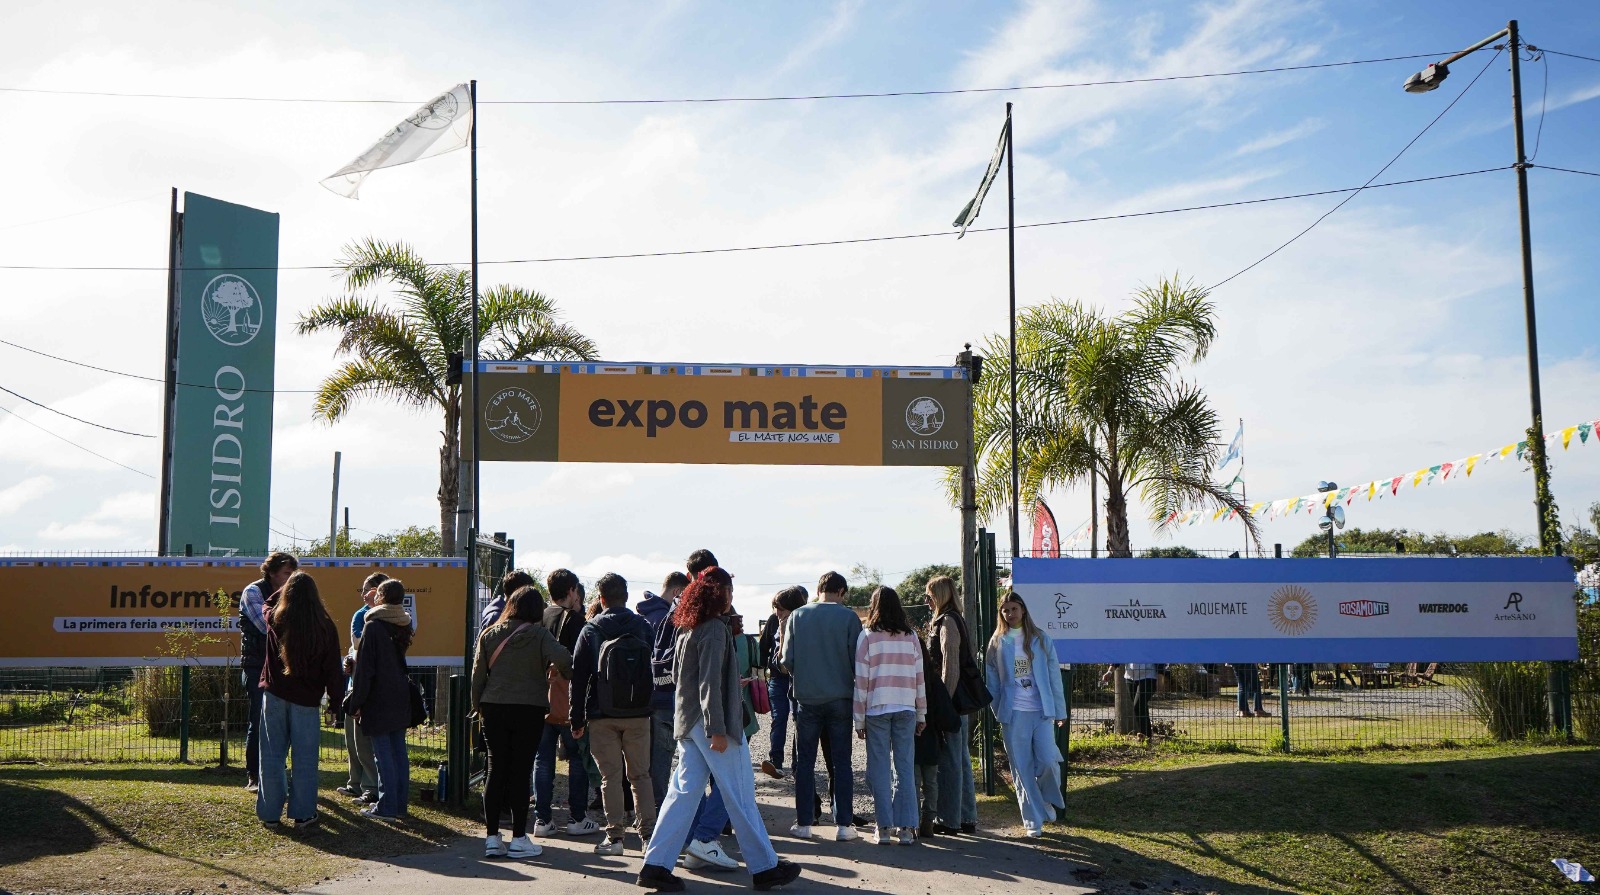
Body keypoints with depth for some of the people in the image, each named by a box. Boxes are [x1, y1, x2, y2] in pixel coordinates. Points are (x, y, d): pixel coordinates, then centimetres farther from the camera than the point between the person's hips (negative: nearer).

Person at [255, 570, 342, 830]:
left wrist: (285, 588, 26)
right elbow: (333, 669, -4)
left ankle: (270, 814, 12)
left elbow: (267, 606, 22)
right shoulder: (325, 626, -8)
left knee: (272, 755, 9)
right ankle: (302, 814, 9)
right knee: (304, 757, 6)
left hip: (275, 694, 1)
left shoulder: (275, 619, -5)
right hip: (306, 699, -1)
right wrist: (337, 698, 6)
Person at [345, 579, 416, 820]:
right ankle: (400, 804, 17)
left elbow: (364, 668, -14)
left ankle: (386, 807, 0)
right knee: (399, 751, 11)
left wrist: (356, 703, -9)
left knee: (383, 754, -3)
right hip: (400, 700, 7)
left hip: (379, 700, -7)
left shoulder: (373, 627, -14)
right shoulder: (404, 625, 8)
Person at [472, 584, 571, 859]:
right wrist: (576, 675, -2)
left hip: (494, 709, 3)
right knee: (520, 772, 2)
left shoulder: (489, 634, 4)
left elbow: (478, 674, 7)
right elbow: (564, 661, -22)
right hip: (529, 709, -3)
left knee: (496, 769, 9)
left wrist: (477, 706, 17)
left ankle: (492, 837, 11)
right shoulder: (539, 635, -7)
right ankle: (518, 838, 5)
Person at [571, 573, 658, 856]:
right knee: (640, 775, 10)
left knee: (611, 777, 4)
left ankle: (614, 836, 3)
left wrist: (577, 720, 2)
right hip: (638, 715, 2)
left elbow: (578, 676, -1)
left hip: (602, 716, -2)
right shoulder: (644, 627, 4)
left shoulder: (591, 631, -1)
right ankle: (649, 834, 6)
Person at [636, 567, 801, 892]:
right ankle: (764, 867, 8)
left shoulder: (687, 629, 13)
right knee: (740, 795, 0)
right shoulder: (714, 629, -15)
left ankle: (656, 865, 5)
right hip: (710, 721, -9)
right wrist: (717, 729, -21)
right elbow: (710, 682, -20)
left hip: (687, 722, 9)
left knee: (684, 791, 9)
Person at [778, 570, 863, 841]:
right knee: (842, 762, 6)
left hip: (807, 698, 1)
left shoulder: (797, 616, -1)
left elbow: (786, 660, 0)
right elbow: (858, 661, -5)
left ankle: (803, 822, 11)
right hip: (840, 698, -1)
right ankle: (843, 824, 5)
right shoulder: (849, 618, -6)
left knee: (805, 762, 10)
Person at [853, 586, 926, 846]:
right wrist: (921, 714, 14)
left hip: (876, 710, -2)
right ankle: (905, 827, 5)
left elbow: (861, 679, -3)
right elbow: (919, 677, 6)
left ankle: (884, 827, 4)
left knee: (880, 767, 3)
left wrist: (859, 718, 3)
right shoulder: (911, 637, 4)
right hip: (906, 709, 2)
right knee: (905, 766, 5)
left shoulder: (867, 637, -3)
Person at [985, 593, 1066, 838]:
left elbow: (1054, 675, 6)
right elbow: (992, 680, 9)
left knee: (1047, 760, -11)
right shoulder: (997, 643, 7)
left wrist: (1060, 710, 3)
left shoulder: (1040, 639, 6)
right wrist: (997, 712, 3)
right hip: (1013, 714, 0)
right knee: (1022, 768, 0)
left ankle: (1049, 799, 20)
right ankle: (1033, 821, 9)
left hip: (1041, 711, 0)